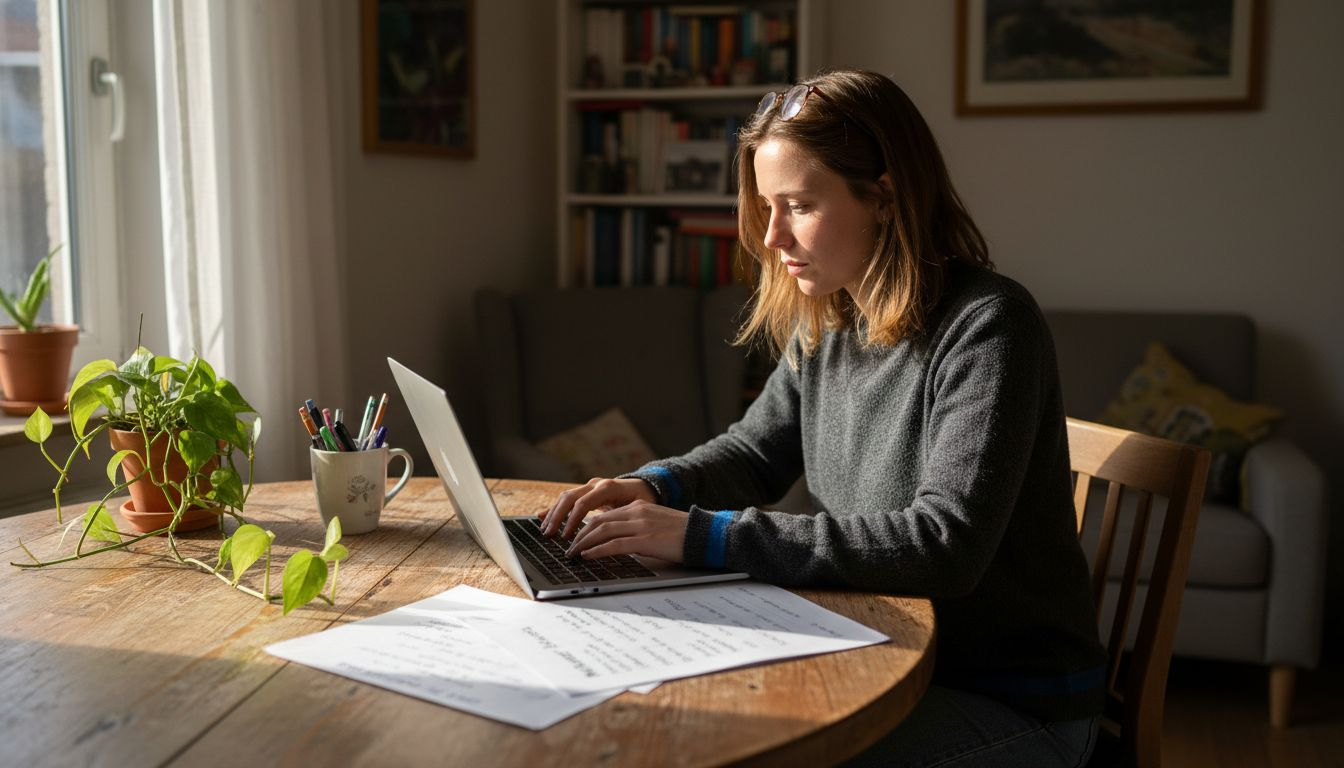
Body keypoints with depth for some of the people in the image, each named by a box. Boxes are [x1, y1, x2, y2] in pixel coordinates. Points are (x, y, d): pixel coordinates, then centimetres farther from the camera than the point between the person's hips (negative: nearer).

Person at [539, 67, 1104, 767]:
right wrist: (652, 488, -8)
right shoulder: (827, 326, 2)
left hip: (1016, 704, -6)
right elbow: (755, 449, 14)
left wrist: (706, 535, -31)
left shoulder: (985, 327, -21)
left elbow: (945, 545, -30)